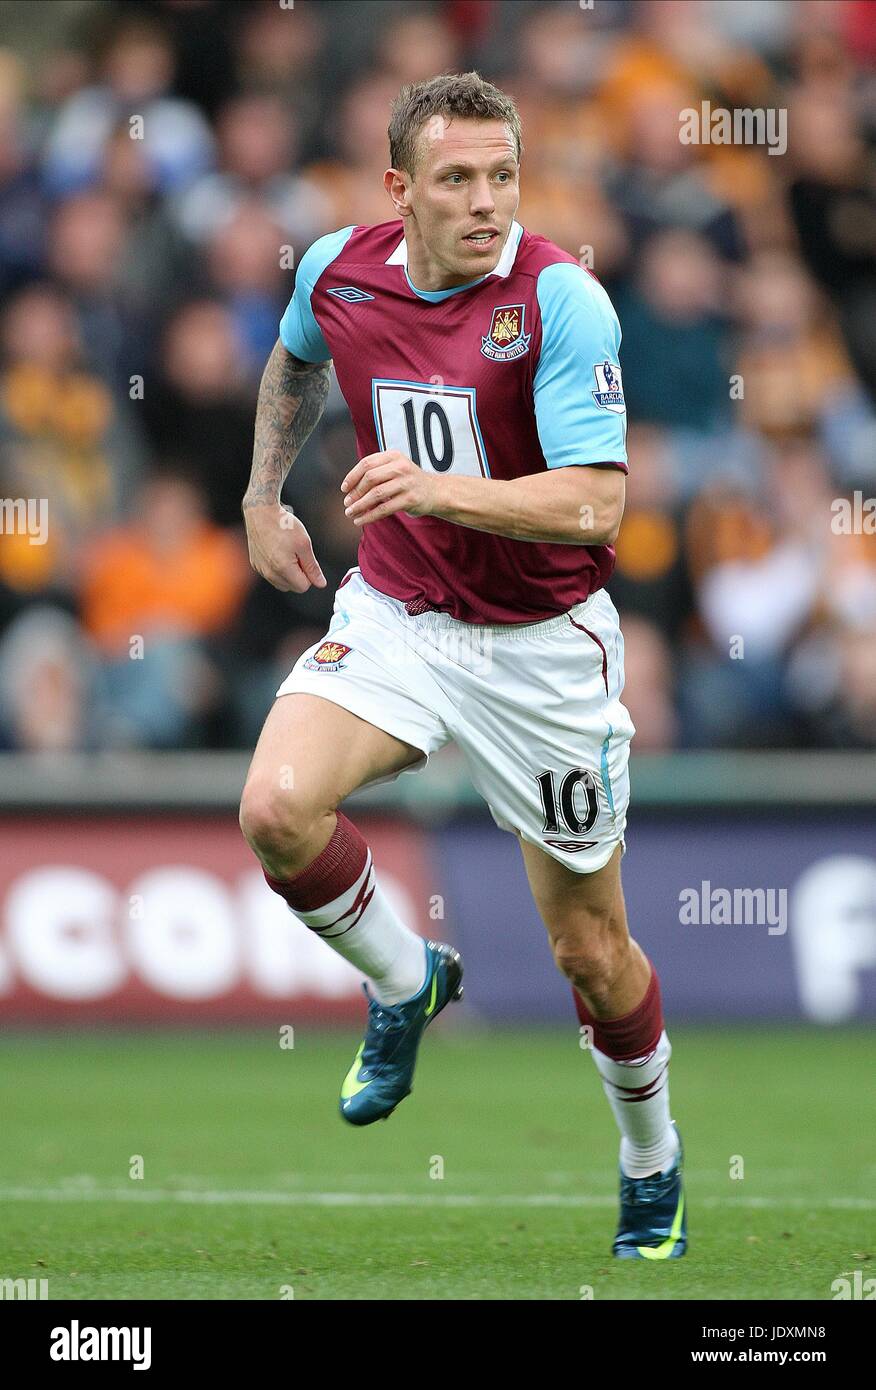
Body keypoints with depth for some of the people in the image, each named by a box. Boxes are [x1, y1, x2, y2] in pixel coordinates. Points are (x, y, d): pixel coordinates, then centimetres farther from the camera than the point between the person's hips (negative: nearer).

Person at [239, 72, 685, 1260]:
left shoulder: (562, 301, -20)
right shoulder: (337, 271, -5)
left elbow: (592, 503, -27)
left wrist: (438, 489, -39)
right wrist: (264, 497, 22)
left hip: (543, 641, -3)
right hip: (393, 616, 3)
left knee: (591, 948, 6)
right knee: (278, 810, -25)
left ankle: (653, 1171, 33)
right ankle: (406, 984, 5)